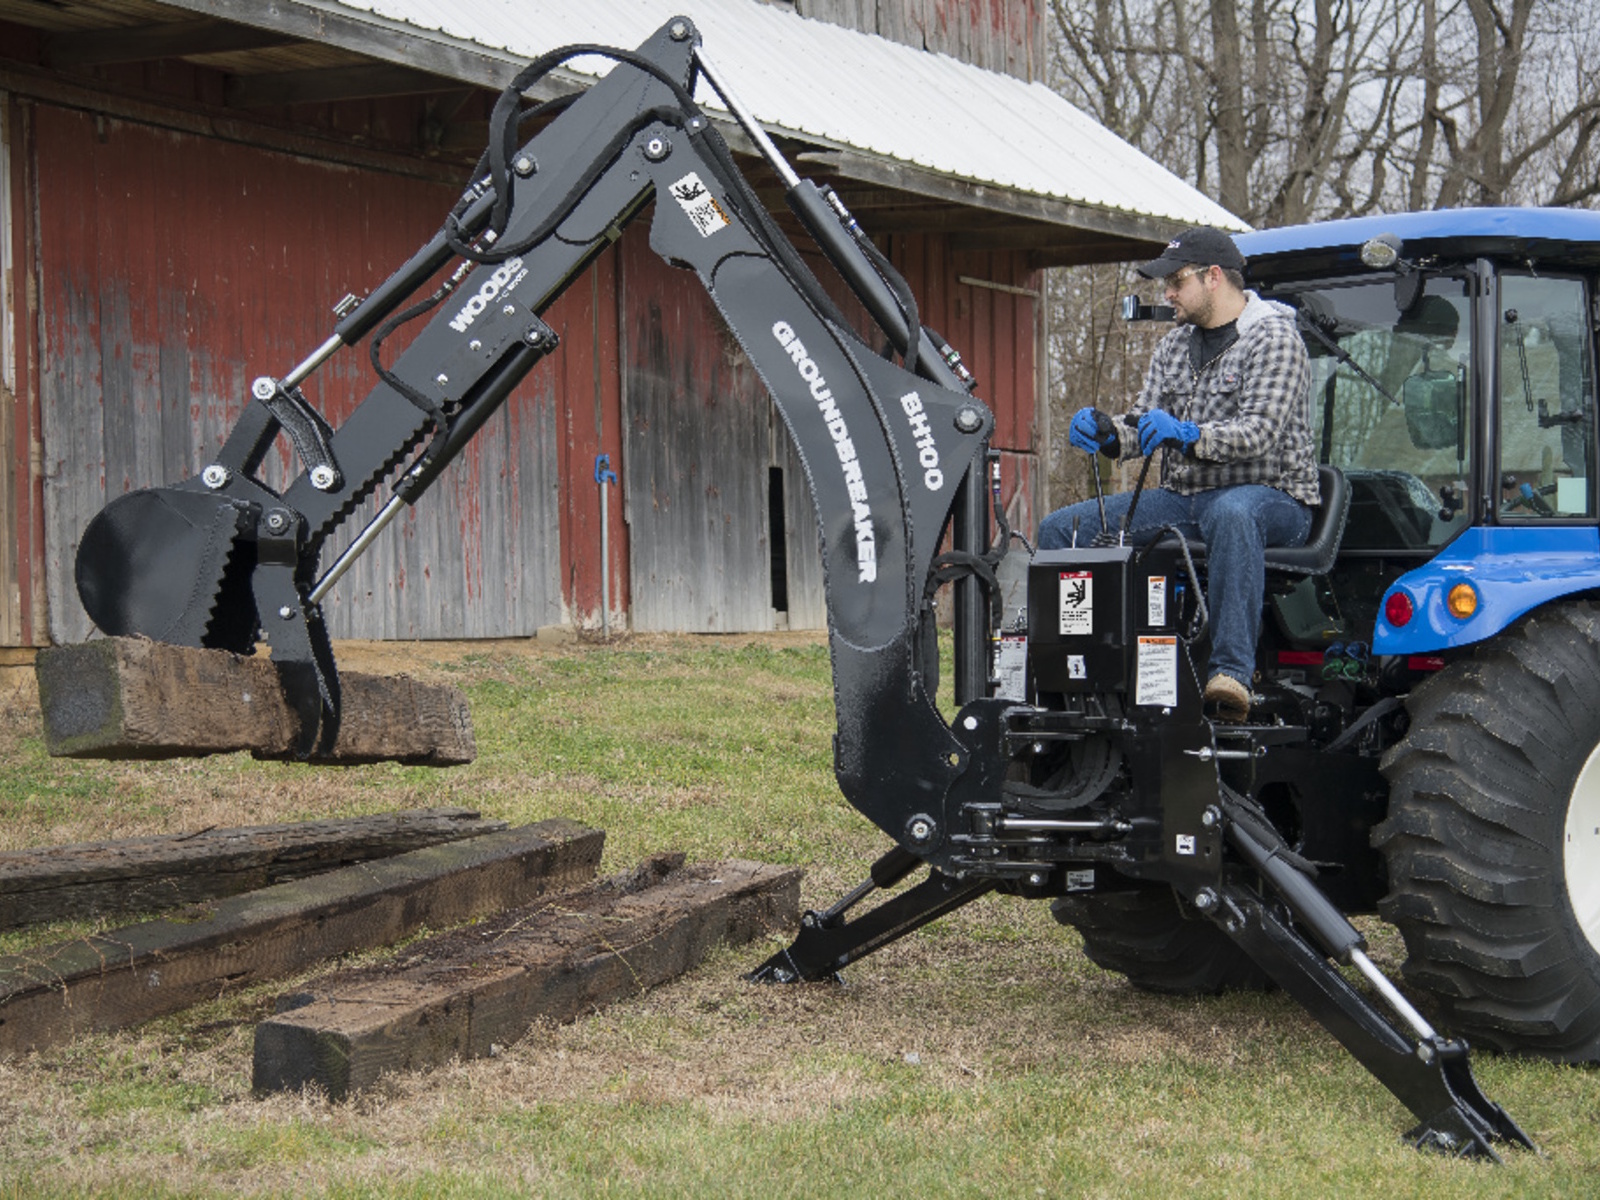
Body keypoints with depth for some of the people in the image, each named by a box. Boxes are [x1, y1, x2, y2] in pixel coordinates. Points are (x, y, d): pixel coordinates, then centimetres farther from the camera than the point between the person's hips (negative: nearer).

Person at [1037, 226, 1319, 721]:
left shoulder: (1273, 338, -7)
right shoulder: (1174, 347, 17)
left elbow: (1259, 434, -20)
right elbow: (1144, 430, 11)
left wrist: (1188, 434, -36)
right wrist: (1106, 434, -12)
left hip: (1269, 498, -7)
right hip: (1182, 497, 7)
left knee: (1232, 514, -45)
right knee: (1060, 529, -6)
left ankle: (1231, 671, -49)